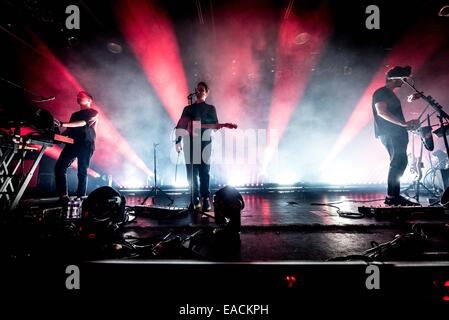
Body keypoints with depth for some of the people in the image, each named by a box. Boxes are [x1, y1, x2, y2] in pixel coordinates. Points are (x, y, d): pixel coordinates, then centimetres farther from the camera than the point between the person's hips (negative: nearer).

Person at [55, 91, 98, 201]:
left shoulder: (93, 113, 7)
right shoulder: (75, 115, 30)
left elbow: (83, 123, -11)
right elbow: (68, 130, 27)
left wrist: (63, 124, -20)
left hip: (86, 144, -6)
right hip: (72, 143, 7)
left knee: (82, 172, -10)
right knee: (60, 167, -2)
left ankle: (81, 197, -10)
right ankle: (63, 195, -1)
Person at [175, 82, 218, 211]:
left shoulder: (210, 108, 14)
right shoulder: (188, 109, 20)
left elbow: (215, 125, 1)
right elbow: (180, 126, 14)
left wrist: (200, 121, -15)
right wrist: (178, 141, 3)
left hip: (204, 143, -2)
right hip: (190, 144, 3)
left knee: (204, 172, -8)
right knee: (191, 174, 0)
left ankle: (206, 200, -5)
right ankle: (195, 200, 8)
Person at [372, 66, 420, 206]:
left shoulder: (391, 94, 26)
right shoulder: (381, 92, -5)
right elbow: (382, 112, -19)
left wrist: (409, 125, 17)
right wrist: (404, 123, -24)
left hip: (397, 133, 10)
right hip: (389, 134, -10)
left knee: (400, 163, 7)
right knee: (398, 162, -16)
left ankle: (394, 195, 10)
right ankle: (391, 196, -15)